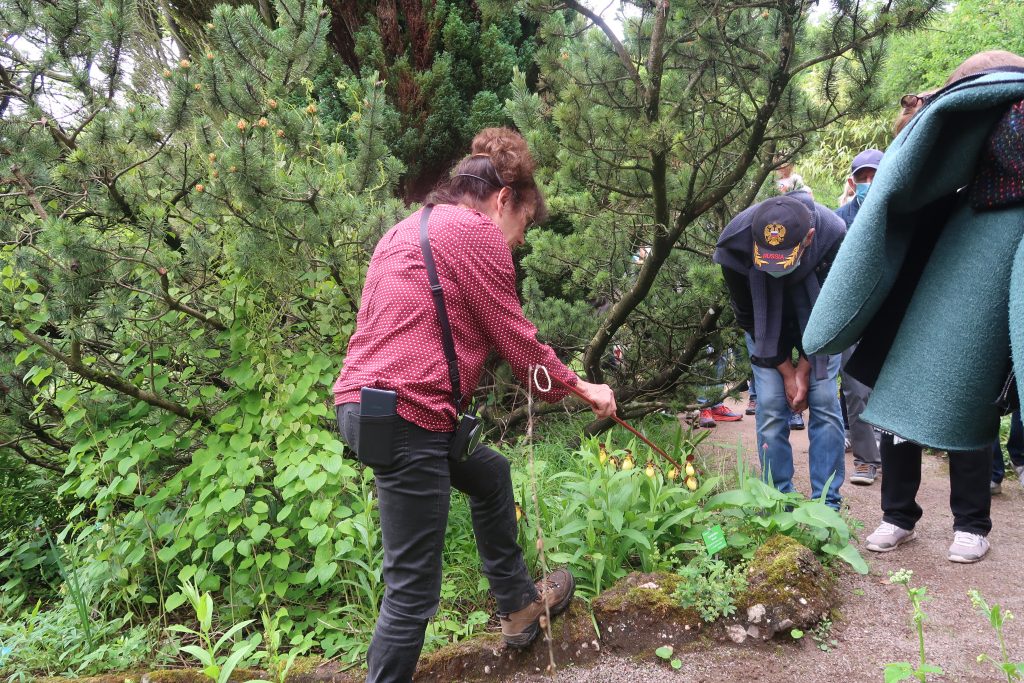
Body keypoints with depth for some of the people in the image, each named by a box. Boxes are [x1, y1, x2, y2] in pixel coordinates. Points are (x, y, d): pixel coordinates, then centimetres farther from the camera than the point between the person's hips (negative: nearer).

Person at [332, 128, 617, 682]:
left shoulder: (411, 228, 21)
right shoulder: (476, 230, -7)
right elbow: (514, 337, -5)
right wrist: (578, 387, 10)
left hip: (365, 402, 11)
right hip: (405, 416, -11)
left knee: (491, 475, 29)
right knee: (414, 589, -1)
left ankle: (519, 606, 44)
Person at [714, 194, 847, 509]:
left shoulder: (833, 235, -34)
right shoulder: (735, 243, -33)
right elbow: (748, 315, -18)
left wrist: (804, 368, -15)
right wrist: (786, 371, -14)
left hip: (816, 310, 0)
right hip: (763, 315, 0)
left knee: (824, 401, -7)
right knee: (770, 406, -8)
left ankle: (827, 505, 2)